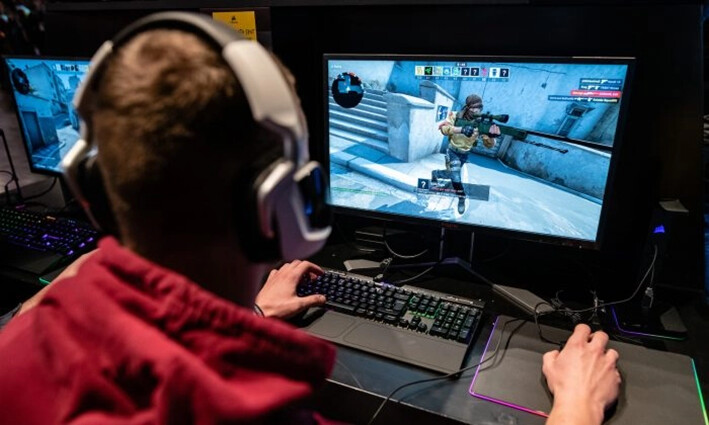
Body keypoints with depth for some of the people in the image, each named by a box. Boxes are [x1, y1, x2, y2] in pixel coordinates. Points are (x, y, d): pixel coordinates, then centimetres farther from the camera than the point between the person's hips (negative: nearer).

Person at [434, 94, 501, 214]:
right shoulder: (456, 116, -20)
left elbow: (488, 145, -23)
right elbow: (443, 129, -35)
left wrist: (491, 136, -48)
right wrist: (461, 129, -50)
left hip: (464, 154, 3)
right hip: (453, 151, -3)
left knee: (451, 175, 19)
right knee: (455, 176, -18)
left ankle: (435, 173, 51)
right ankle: (462, 199, 4)